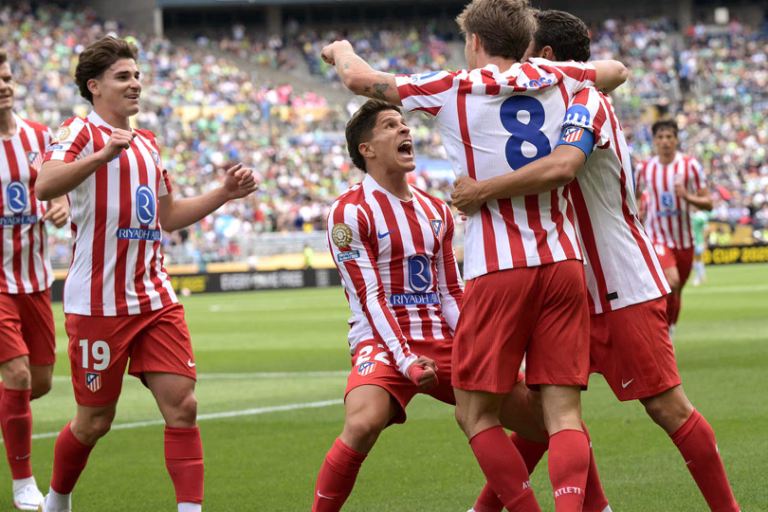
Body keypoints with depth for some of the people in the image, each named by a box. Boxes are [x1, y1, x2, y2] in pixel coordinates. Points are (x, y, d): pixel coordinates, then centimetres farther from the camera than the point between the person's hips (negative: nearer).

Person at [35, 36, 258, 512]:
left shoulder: (148, 144, 17)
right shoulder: (81, 132, -7)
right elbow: (46, 185, -27)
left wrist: (224, 193, 16)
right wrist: (101, 155, -43)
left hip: (155, 298, 6)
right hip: (99, 304, -6)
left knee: (182, 405, -6)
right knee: (95, 420, 4)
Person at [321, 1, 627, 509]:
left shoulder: (454, 89, 0)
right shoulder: (556, 79, 11)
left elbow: (359, 78, 7)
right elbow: (616, 70, 32)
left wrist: (341, 50, 29)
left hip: (499, 268, -4)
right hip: (564, 262, 4)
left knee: (476, 412, 6)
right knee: (563, 413, 0)